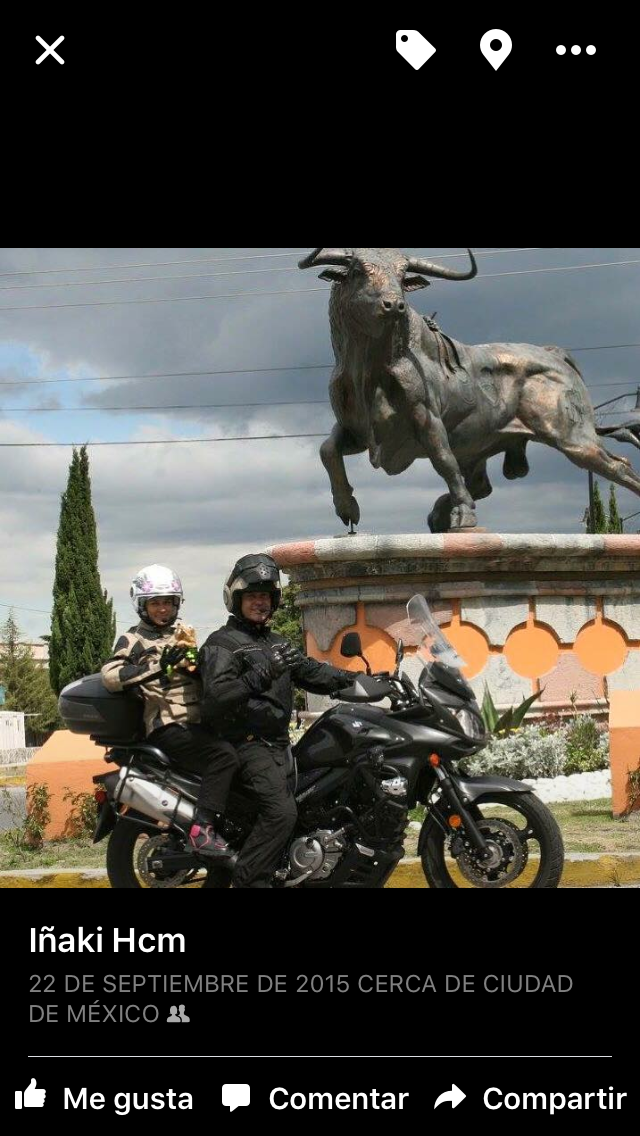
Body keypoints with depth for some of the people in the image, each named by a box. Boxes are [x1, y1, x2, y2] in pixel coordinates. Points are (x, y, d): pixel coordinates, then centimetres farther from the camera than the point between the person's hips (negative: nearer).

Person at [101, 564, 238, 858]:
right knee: (225, 756, -29)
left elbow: (202, 677, 26)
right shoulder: (133, 640, 4)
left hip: (197, 723, 7)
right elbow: (110, 675, -14)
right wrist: (158, 666, -22)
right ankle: (202, 829, -32)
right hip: (167, 727, -7)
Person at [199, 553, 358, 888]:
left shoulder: (276, 643, 23)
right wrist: (262, 674, -30)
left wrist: (358, 680, 4)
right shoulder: (221, 643, -5)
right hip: (248, 743, -9)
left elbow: (311, 672, 16)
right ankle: (248, 882, -20)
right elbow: (215, 697, -19)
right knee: (282, 811, -26)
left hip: (278, 741, 9)